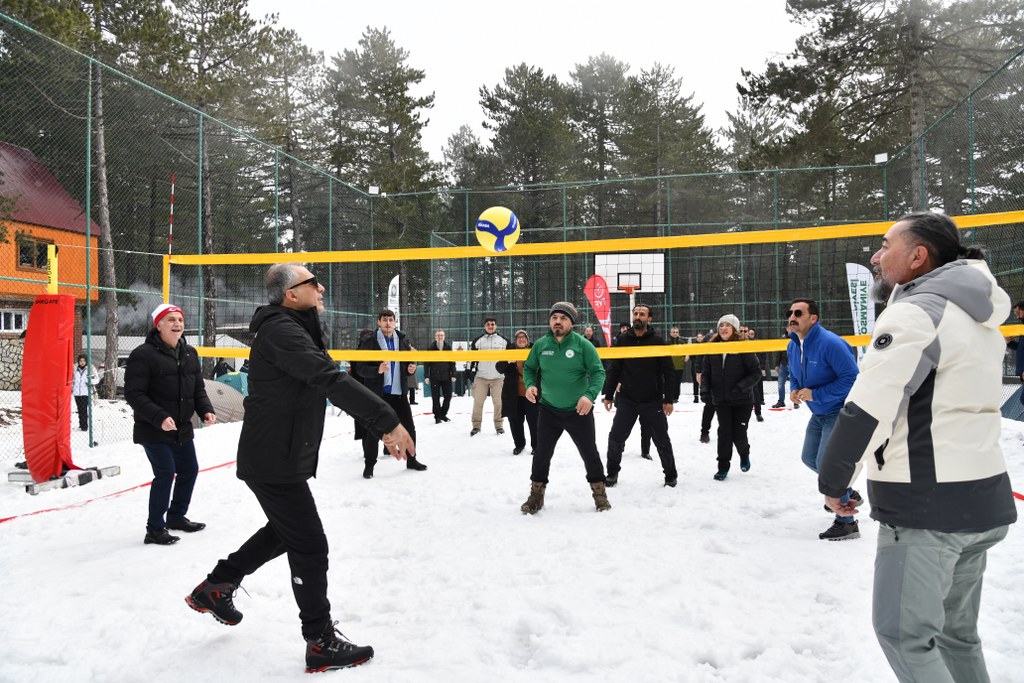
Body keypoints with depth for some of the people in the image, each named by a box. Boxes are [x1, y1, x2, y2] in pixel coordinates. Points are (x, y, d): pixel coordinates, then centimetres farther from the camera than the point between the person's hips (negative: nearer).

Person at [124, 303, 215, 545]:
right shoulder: (143, 354, -17)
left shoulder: (190, 354, 7)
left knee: (189, 470, 16)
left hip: (182, 429, 8)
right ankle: (155, 529, 6)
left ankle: (176, 516, 37)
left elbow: (198, 388, 13)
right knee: (166, 473, -10)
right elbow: (134, 394, -20)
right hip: (153, 431, -8)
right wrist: (159, 418, -30)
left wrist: (205, 410, -5)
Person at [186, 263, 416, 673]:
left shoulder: (300, 331, 13)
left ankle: (215, 588, 40)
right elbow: (331, 381, -32)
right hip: (275, 462, -10)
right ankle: (321, 644, 11)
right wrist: (389, 420, -34)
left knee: (285, 532, 26)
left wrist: (380, 428, 6)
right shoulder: (280, 330, -20)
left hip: (283, 458, 10)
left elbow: (332, 384, 12)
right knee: (310, 547, -2)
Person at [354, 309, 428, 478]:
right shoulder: (369, 342, -7)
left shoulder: (403, 340, 6)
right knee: (373, 430, 1)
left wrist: (411, 369, -5)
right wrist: (377, 370, -25)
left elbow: (408, 363, 17)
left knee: (409, 427, 10)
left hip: (398, 392, 4)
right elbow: (359, 368, -9)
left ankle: (411, 460, 27)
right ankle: (369, 465, 16)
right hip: (376, 393, -4)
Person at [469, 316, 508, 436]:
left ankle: (499, 425, 13)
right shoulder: (477, 341, 6)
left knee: (498, 402, 2)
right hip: (481, 376, 0)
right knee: (478, 401, 0)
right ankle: (476, 425, 10)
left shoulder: (504, 341, 6)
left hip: (498, 377, 0)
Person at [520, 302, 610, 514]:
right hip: (548, 410, 2)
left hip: (579, 411, -2)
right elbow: (529, 367, 11)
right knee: (542, 454, 7)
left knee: (589, 453, 10)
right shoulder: (540, 344, -3)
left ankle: (599, 493, 29)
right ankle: (536, 495, 23)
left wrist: (590, 395, -26)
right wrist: (530, 384, -10)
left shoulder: (582, 344, -12)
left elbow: (598, 371, -11)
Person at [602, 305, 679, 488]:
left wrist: (669, 399, -9)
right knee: (616, 438, 2)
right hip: (626, 400, 2)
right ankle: (612, 472, 20)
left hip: (653, 401, -2)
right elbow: (614, 369, 6)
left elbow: (668, 372, -6)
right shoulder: (624, 340, 1)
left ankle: (670, 475, 25)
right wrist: (608, 395, 4)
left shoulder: (658, 341, -6)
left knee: (662, 440, 7)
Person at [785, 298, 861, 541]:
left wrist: (815, 394, -27)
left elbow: (852, 378, -28)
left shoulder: (830, 343, -27)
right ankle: (847, 494, 39)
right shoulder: (792, 346, 0)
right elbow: (793, 373, 18)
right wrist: (794, 389, -4)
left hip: (840, 411, -9)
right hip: (819, 413, 9)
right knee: (809, 458, 16)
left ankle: (846, 523, -1)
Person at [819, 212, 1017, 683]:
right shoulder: (979, 318, 14)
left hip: (927, 506, -9)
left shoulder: (915, 311, -15)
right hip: (982, 498, 9)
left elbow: (867, 409, -22)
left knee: (902, 633, 0)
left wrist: (833, 482, -10)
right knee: (956, 631, 19)